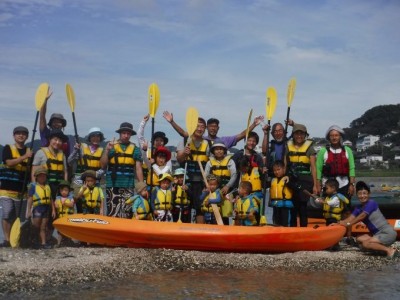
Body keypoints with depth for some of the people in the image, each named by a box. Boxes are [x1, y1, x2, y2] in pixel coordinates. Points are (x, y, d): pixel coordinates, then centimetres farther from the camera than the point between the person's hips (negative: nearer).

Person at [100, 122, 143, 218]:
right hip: (112, 186, -1)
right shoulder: (111, 146, 6)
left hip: (128, 187, 1)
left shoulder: (135, 149, 8)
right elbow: (103, 165, 2)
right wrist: (107, 150, -8)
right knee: (112, 213, -3)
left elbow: (138, 169, 5)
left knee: (126, 215, 4)